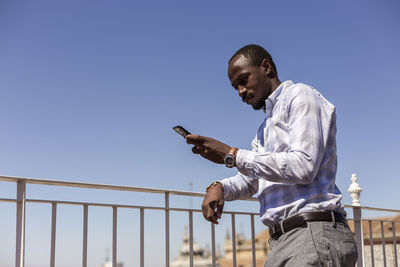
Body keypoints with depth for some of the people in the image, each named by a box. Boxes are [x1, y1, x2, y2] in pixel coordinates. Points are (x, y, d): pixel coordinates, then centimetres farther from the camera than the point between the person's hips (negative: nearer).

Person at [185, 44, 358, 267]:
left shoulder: (301, 96, -1)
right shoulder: (264, 130, 27)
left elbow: (303, 166, -15)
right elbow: (249, 182, 26)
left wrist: (232, 155, -12)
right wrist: (219, 187, 3)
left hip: (315, 234, -8)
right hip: (281, 242, 9)